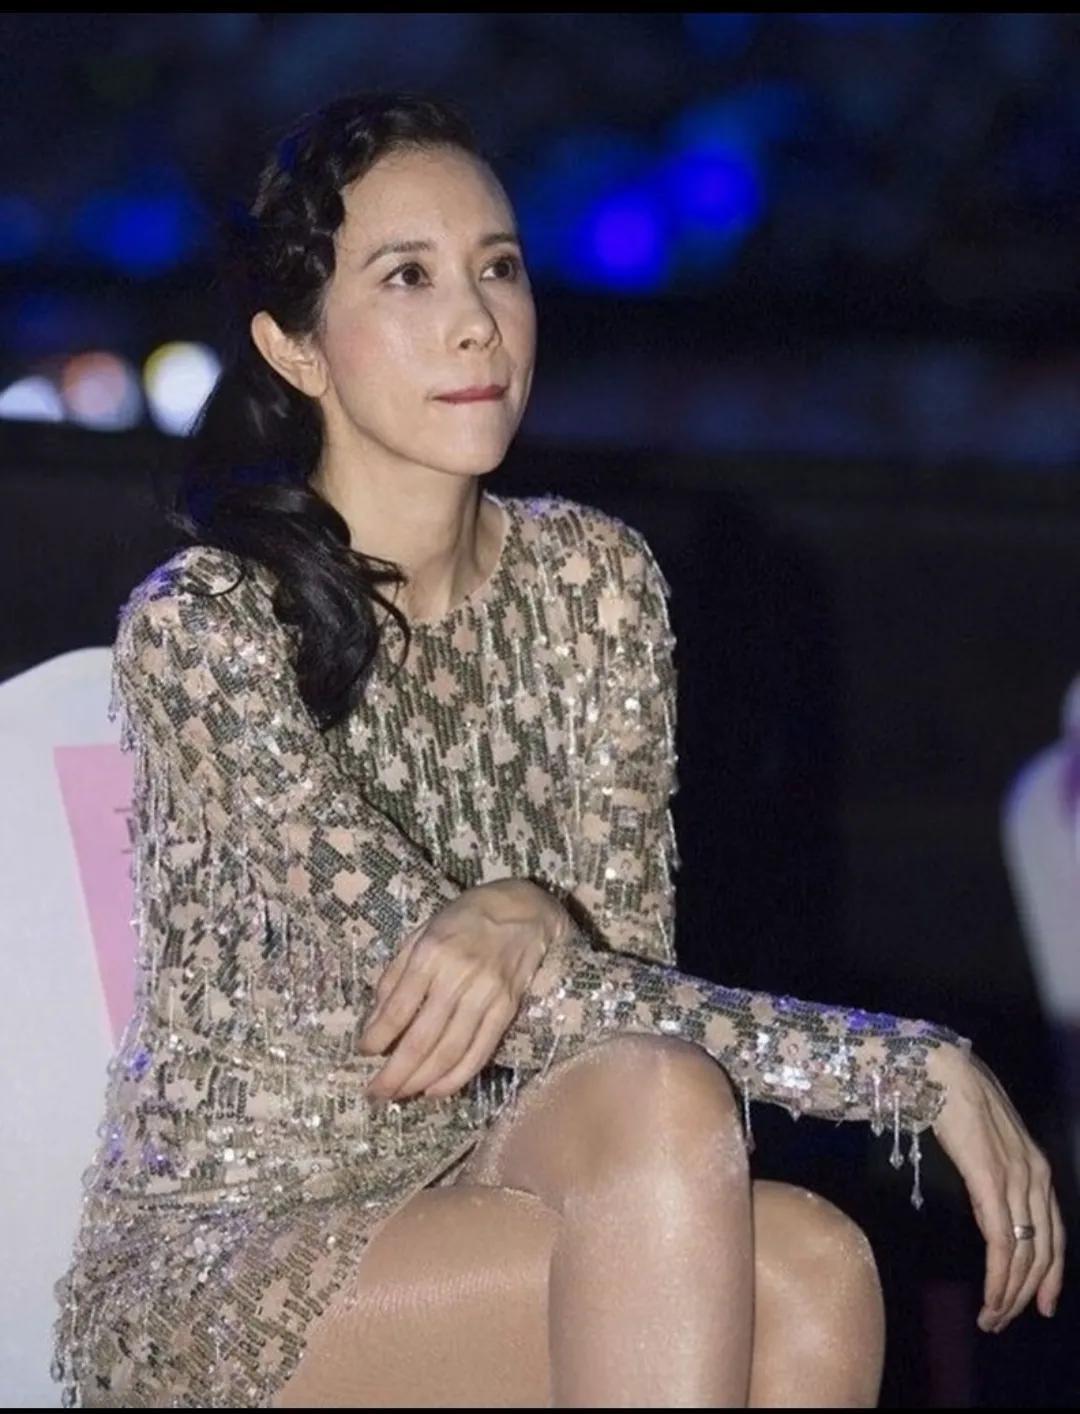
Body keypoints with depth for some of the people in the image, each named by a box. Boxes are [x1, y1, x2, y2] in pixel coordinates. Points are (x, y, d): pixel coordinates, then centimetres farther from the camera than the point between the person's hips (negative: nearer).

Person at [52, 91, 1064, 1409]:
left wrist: (528, 919, -26)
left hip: (463, 1201, 5)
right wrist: (924, 1068, -22)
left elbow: (617, 964, 0)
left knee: (807, 1272, -27)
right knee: (665, 1113, -31)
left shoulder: (595, 580, 2)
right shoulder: (201, 625, -16)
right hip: (210, 1281, -5)